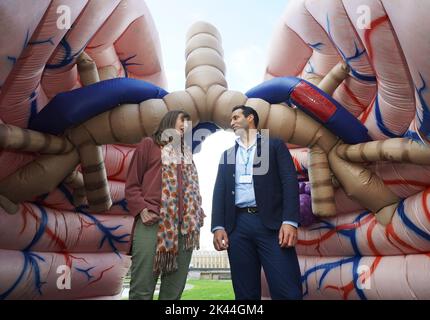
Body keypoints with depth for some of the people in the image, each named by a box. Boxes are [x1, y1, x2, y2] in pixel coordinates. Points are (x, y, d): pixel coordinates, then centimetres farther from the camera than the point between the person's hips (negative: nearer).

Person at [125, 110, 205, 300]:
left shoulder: (186, 153, 24)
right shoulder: (149, 144, 9)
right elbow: (132, 184, 4)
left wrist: (198, 214, 10)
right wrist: (142, 210, -10)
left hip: (184, 227, 5)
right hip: (153, 223, -5)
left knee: (174, 289, 9)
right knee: (142, 287, -4)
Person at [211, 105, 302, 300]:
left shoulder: (275, 145, 12)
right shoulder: (227, 154, 22)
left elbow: (290, 182, 0)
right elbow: (219, 191, 13)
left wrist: (290, 221, -14)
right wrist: (218, 226, -2)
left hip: (271, 223, -3)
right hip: (238, 225, 3)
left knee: (288, 292, -8)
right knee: (245, 293, 6)